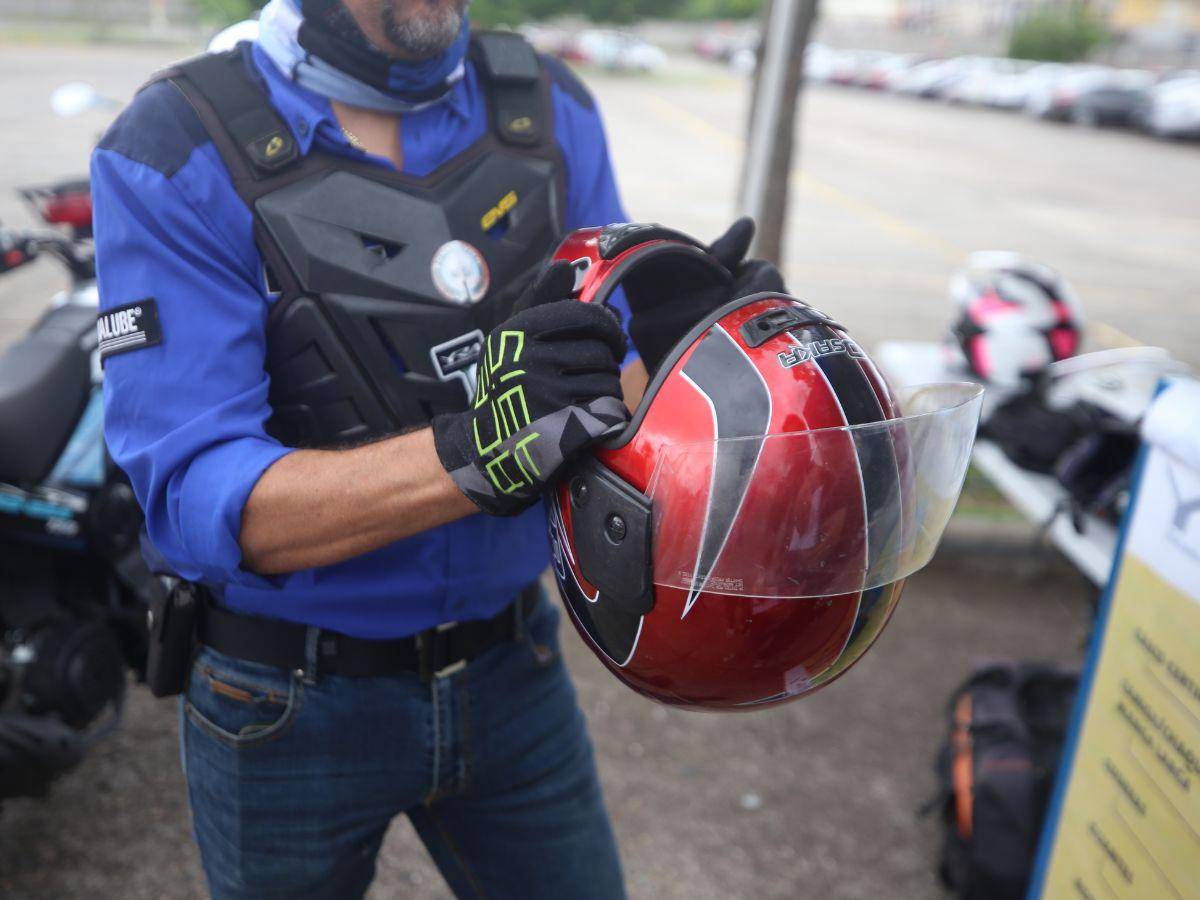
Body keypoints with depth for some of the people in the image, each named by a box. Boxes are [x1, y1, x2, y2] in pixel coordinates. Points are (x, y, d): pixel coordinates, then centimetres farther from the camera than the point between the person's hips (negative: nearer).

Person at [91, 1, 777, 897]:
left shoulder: (551, 109, -3)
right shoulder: (173, 153, -17)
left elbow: (617, 375, -2)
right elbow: (196, 502, -25)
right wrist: (477, 448, -39)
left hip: (508, 672, 4)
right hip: (288, 705, -3)